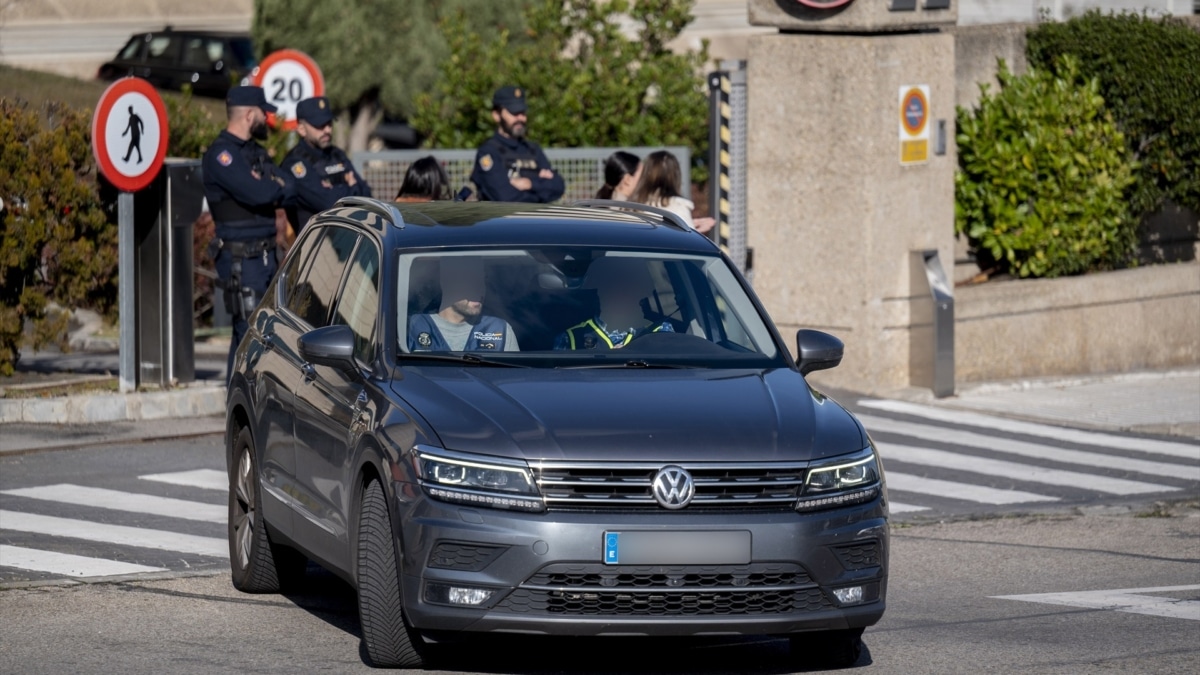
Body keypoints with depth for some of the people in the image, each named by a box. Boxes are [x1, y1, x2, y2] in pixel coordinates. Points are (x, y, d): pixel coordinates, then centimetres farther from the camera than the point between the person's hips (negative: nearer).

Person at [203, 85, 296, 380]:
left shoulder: (255, 151, 19)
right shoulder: (221, 155, -12)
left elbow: (289, 187, 9)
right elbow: (256, 193, -24)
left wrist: (274, 188, -12)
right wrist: (277, 187, -3)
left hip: (265, 254, 9)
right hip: (240, 258, -9)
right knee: (250, 331, -10)